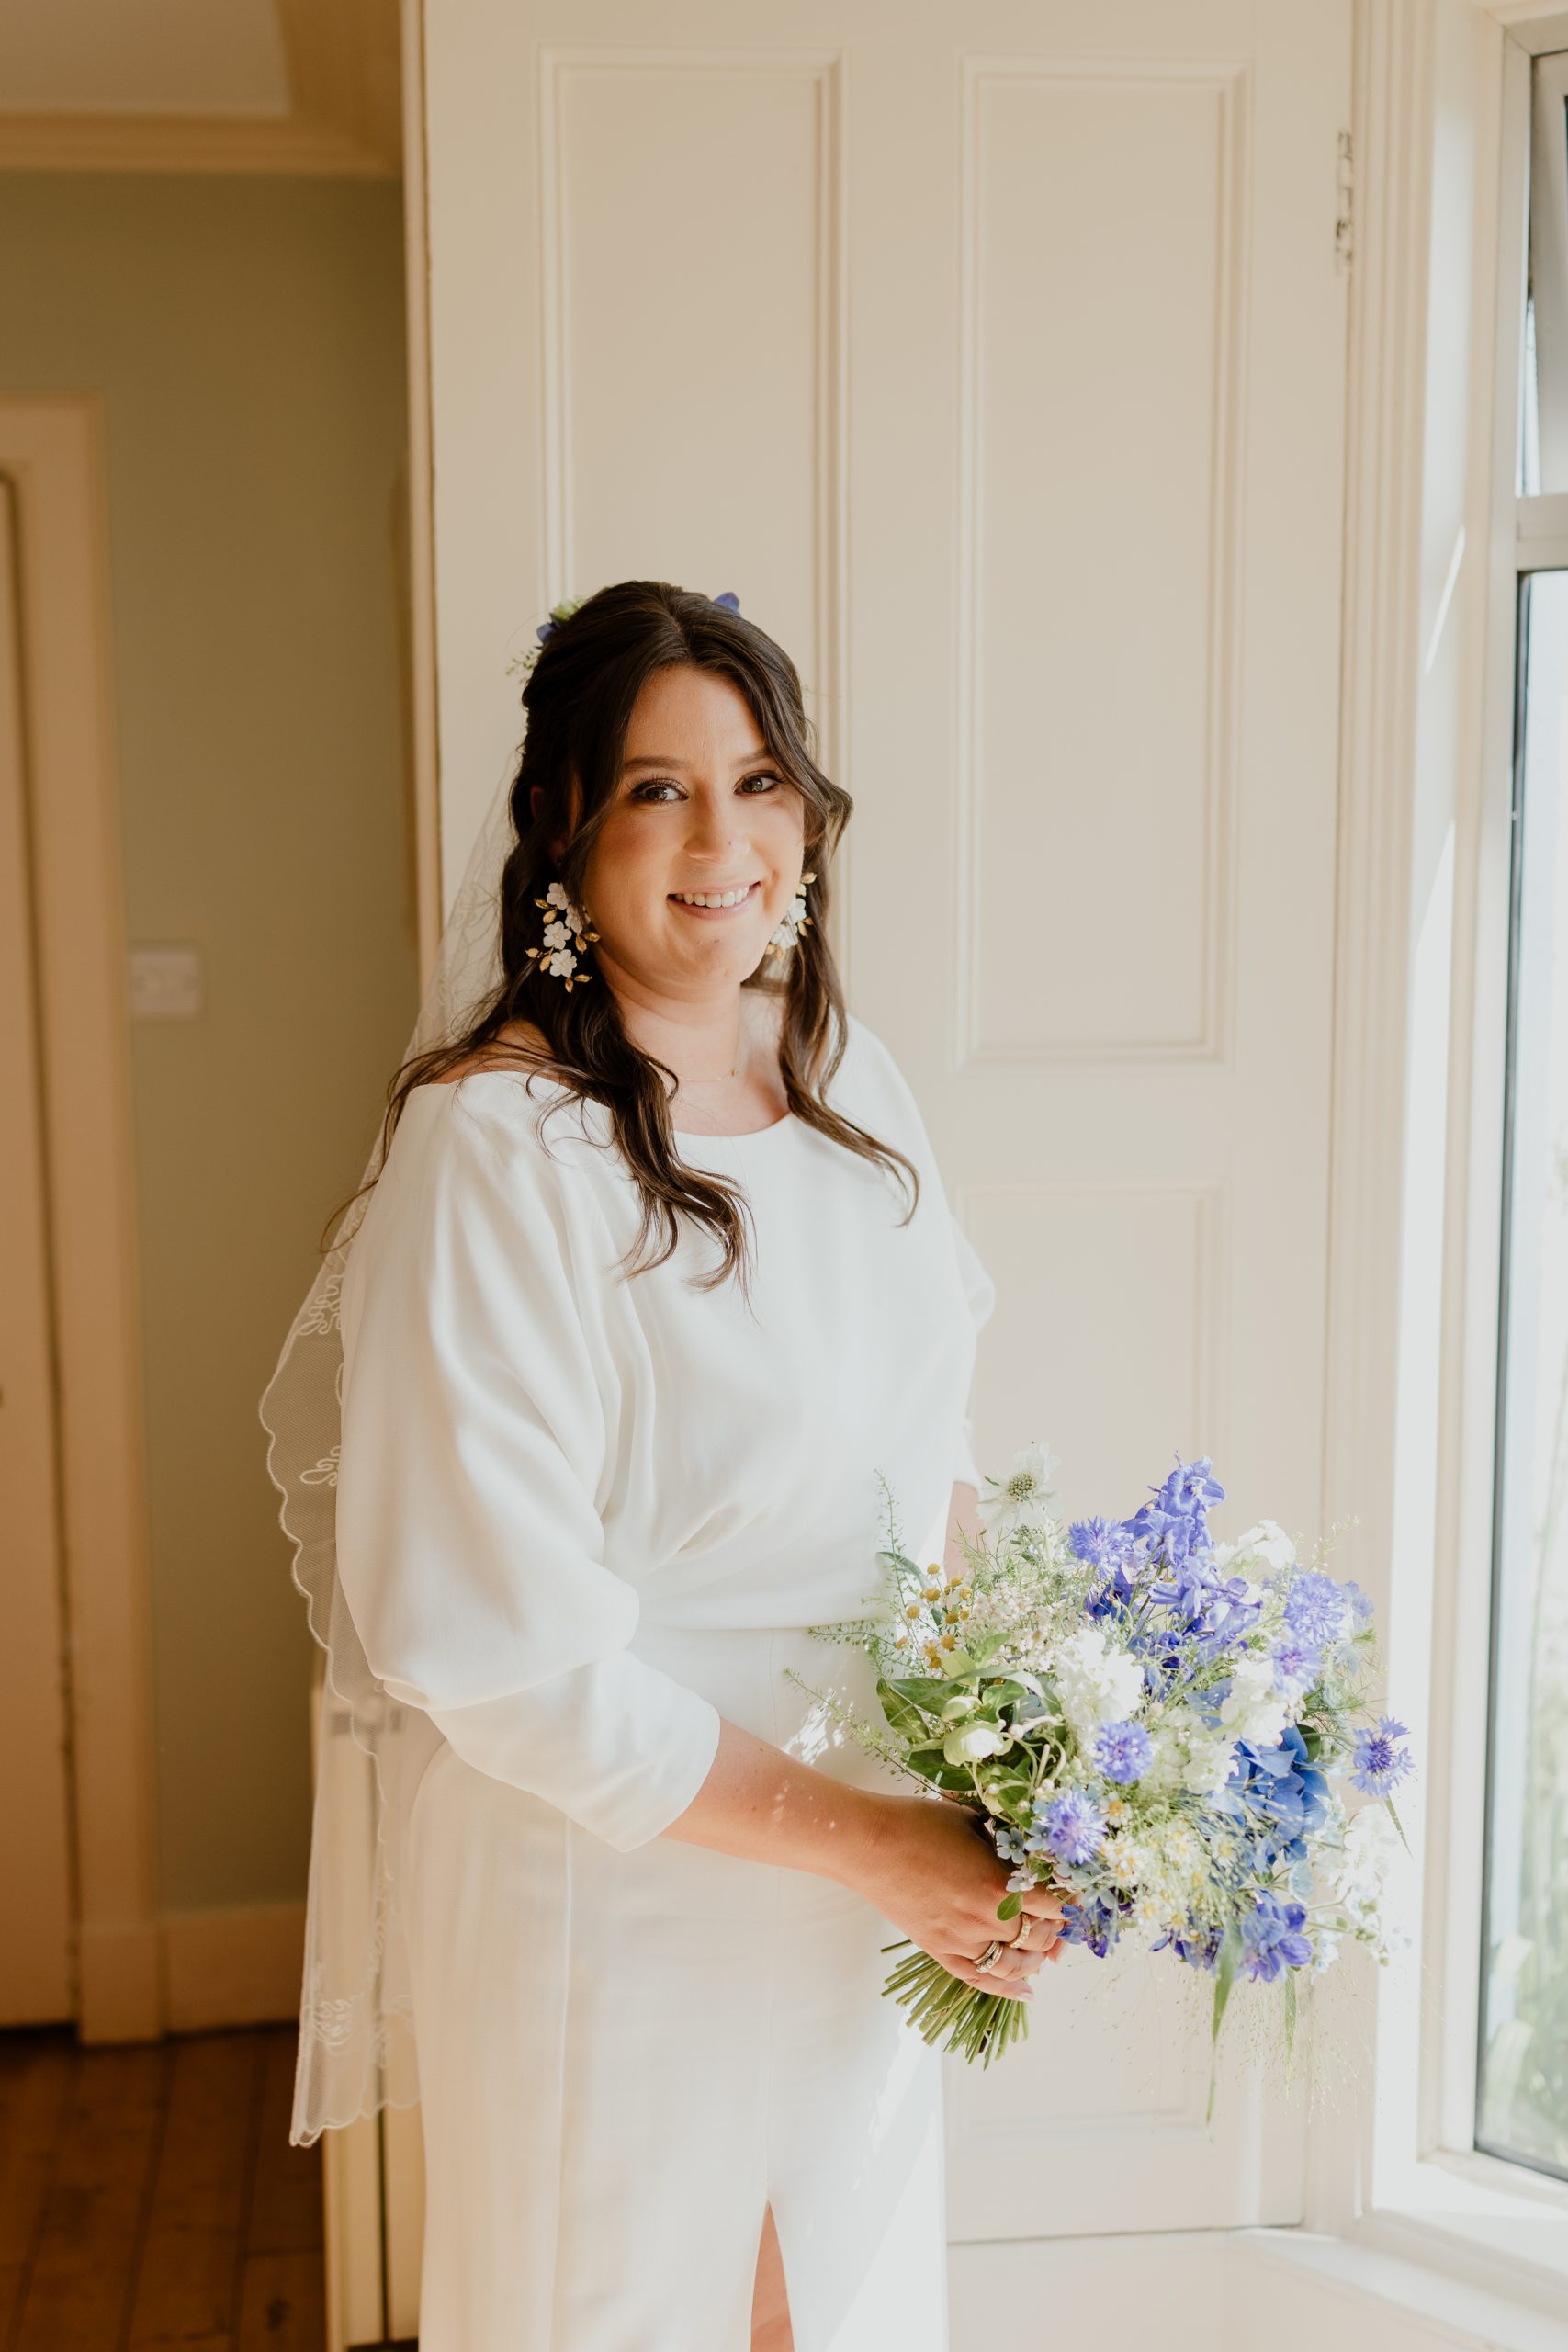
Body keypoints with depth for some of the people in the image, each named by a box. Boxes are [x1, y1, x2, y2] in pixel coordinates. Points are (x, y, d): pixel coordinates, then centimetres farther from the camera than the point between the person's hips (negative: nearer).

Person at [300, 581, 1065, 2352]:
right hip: (620, 1883, -6)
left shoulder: (847, 1074, 0)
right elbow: (492, 1642, -25)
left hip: (882, 1867, 6)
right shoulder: (498, 1144, -23)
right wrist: (868, 1841, -20)